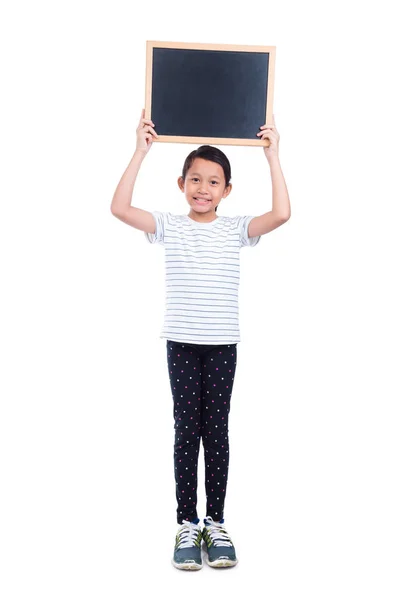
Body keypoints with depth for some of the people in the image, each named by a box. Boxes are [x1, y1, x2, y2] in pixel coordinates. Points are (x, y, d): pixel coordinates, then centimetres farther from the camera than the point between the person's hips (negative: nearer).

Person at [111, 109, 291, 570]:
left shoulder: (235, 229, 2)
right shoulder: (168, 226, 2)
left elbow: (281, 214, -13)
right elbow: (120, 208, -10)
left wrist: (272, 156, -10)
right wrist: (141, 151, -10)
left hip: (222, 344, 0)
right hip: (181, 342, 0)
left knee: (216, 430, 6)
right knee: (186, 431, 4)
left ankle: (216, 524, 17)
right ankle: (187, 525, 13)